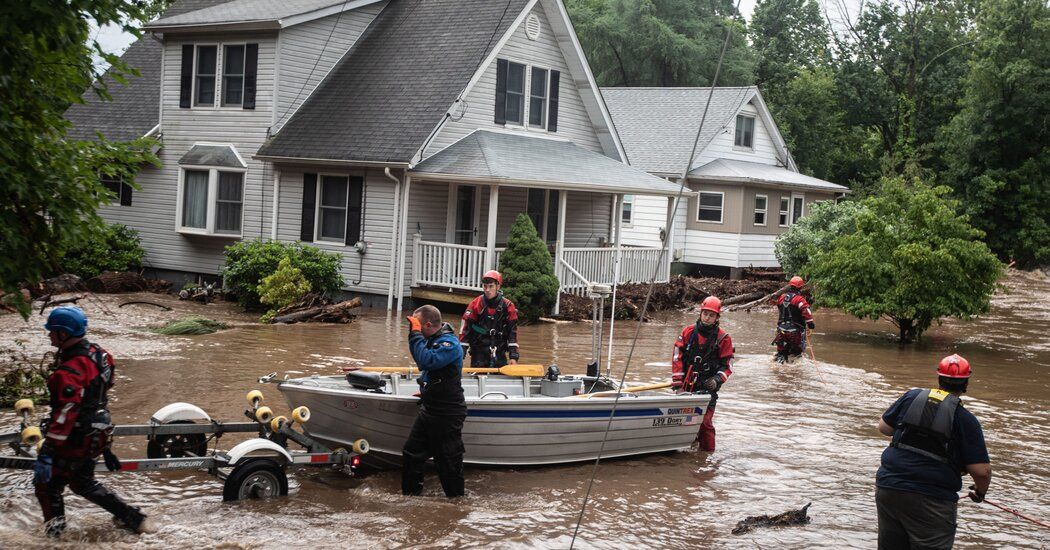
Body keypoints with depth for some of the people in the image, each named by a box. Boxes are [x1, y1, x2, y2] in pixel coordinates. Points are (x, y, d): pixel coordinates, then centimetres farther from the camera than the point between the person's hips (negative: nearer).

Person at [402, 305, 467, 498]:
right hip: (429, 409, 10)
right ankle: (410, 494, 30)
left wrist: (415, 334, -28)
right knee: (412, 453, 16)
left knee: (449, 461, 1)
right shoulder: (432, 339, 8)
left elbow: (426, 361, -35)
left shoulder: (449, 344, -20)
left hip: (448, 415, -9)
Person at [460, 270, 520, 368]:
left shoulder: (508, 306, 1)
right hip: (479, 352, -1)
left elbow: (513, 332, 2)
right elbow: (465, 328, -3)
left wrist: (513, 356, -4)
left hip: (499, 353, 1)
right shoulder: (476, 304, -2)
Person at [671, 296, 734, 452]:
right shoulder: (688, 332, 3)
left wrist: (717, 380, -15)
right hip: (686, 385, 3)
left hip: (708, 388, -3)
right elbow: (677, 358, 1)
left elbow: (727, 366, 2)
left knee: (705, 422, -11)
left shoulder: (723, 338, -1)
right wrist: (677, 383, -6)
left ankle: (708, 454, -3)